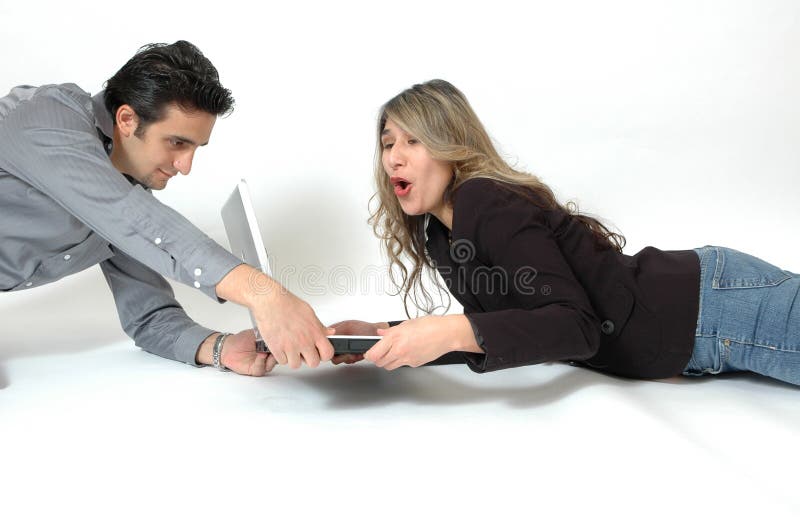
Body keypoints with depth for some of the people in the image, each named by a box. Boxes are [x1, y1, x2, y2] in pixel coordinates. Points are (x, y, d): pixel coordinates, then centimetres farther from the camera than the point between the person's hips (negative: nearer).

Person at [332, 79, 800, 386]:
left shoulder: (488, 204, -23)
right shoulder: (438, 233, 4)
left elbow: (578, 325, -27)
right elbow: (488, 327, 7)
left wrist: (451, 332, -38)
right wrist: (385, 336, -5)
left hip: (705, 306, -8)